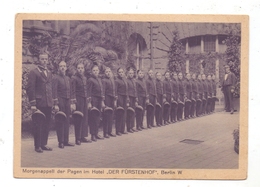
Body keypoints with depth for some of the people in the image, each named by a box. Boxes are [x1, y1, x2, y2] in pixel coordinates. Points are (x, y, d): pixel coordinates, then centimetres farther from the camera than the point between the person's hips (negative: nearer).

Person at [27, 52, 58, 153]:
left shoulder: (49, 73, 18)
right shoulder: (33, 72, -3)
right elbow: (30, 89, -8)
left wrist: (55, 103, 15)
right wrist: (32, 104, -14)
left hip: (48, 104, 6)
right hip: (39, 103, -6)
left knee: (46, 125, 8)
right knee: (38, 125, -2)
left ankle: (44, 144, 17)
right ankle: (37, 146, 5)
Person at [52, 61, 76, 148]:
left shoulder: (68, 79, 17)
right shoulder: (56, 78, -4)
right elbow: (54, 92, -10)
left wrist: (72, 103, 13)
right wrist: (56, 103, -18)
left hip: (67, 102, 7)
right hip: (60, 102, -6)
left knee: (67, 122, 8)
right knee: (60, 122, -4)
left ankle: (66, 141, 14)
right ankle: (61, 142, 1)